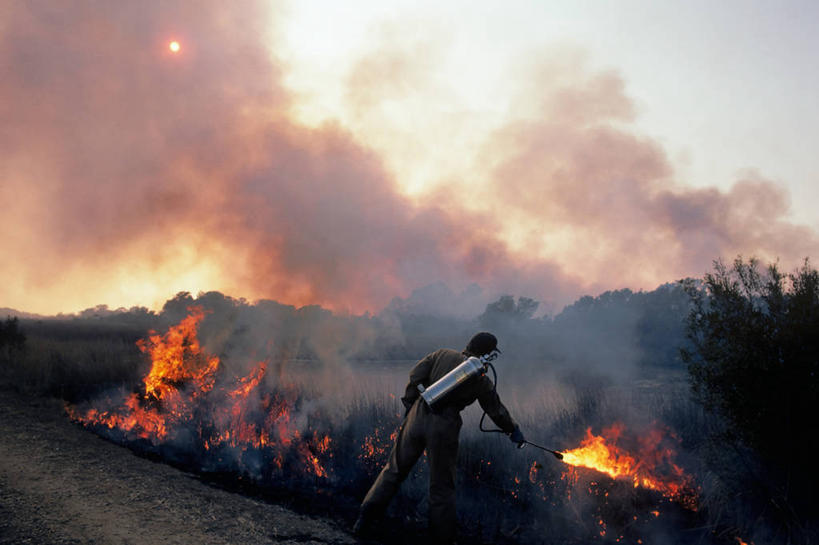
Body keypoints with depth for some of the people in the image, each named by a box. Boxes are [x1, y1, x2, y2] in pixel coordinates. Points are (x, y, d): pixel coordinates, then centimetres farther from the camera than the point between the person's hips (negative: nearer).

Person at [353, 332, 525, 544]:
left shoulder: (443, 355, 8)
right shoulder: (480, 380, 4)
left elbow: (416, 375, 1)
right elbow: (496, 411, 14)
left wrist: (409, 403, 13)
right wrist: (514, 431, 30)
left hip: (417, 417, 3)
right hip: (443, 428, -3)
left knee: (395, 470, 15)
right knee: (442, 486, 10)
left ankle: (365, 520, 17)